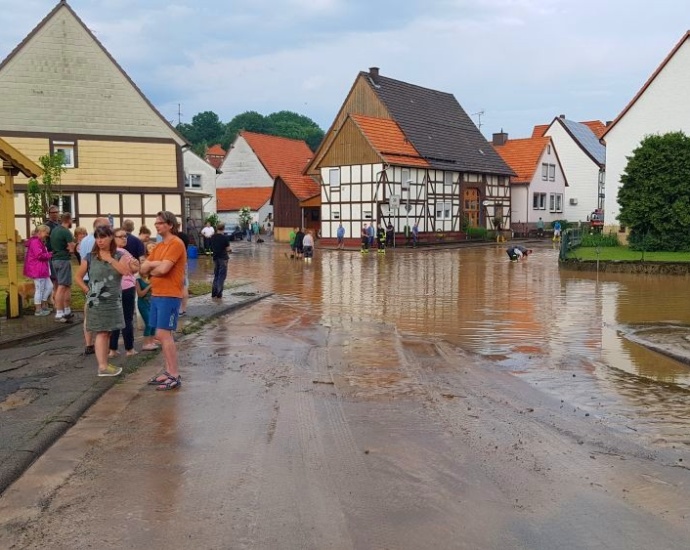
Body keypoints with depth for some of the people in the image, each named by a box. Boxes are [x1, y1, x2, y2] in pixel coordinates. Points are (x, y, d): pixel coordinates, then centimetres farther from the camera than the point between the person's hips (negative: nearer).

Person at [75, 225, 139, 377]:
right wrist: (88, 291, -4)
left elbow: (126, 271, -16)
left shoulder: (119, 256, 3)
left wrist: (110, 259, -15)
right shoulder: (89, 257, -2)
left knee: (107, 333, 11)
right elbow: (78, 277, 4)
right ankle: (102, 366, -5)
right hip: (97, 301, -3)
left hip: (114, 301, 3)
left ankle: (105, 364, 19)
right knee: (101, 333, -6)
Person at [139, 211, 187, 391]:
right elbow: (142, 269, 10)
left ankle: (175, 376, -4)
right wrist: (155, 264, -10)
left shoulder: (176, 244, -11)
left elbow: (163, 269, -21)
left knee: (164, 335, -9)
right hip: (156, 295, 9)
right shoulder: (158, 246, 17)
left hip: (169, 296, -9)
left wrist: (150, 270, 0)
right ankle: (169, 371, 20)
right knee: (162, 335, 12)